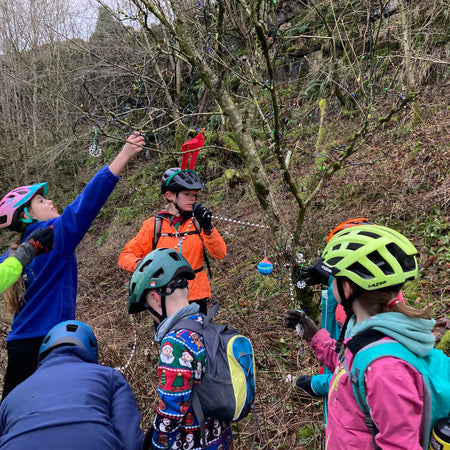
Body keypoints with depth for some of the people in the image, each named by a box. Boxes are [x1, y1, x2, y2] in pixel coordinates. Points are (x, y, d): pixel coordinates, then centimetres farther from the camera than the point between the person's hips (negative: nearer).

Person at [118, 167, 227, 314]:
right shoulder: (154, 225, -4)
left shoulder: (198, 221, -1)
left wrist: (208, 227, -24)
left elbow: (220, 254, -9)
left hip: (196, 297, 1)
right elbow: (125, 257, -4)